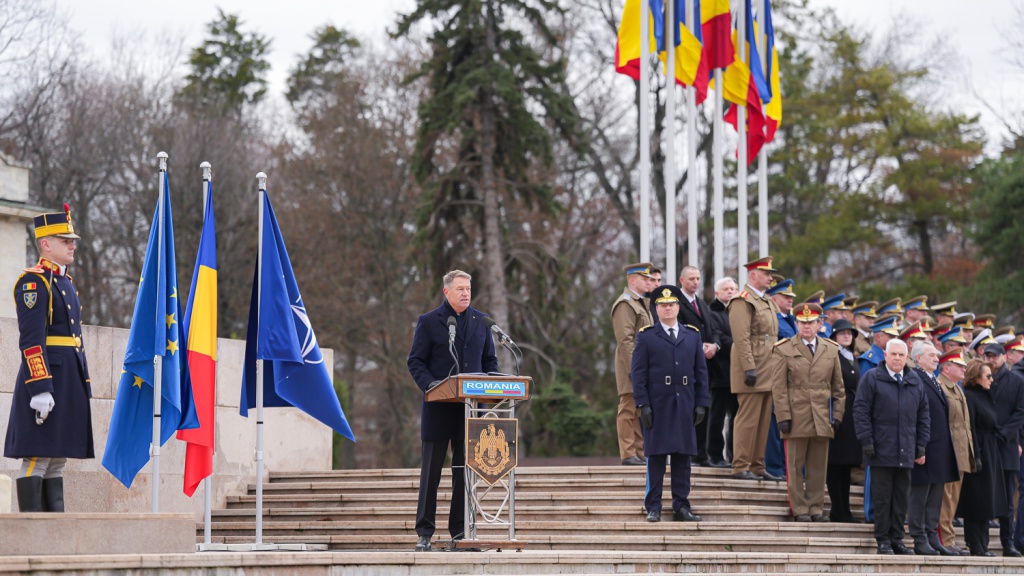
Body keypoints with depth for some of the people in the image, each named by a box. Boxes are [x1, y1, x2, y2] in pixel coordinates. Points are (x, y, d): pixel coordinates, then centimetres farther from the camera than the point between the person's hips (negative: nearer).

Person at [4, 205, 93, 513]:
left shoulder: (65, 282, 20)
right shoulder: (33, 282, -10)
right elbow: (31, 341, -17)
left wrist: (81, 387, 20)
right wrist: (40, 389, -23)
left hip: (70, 382, 9)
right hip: (44, 377, -9)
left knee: (57, 461, 9)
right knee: (37, 458, -8)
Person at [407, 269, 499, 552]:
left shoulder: (481, 321, 12)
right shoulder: (428, 322, 2)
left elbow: (490, 361, 16)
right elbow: (415, 361, 0)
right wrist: (431, 387, -16)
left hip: (471, 407, 3)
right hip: (438, 407, -3)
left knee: (466, 470, 4)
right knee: (431, 470, 1)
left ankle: (460, 531, 10)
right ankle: (424, 533, 5)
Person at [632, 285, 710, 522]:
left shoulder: (693, 335, 12)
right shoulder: (646, 336, 3)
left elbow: (701, 371, 10)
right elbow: (638, 373, -2)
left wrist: (701, 403, 2)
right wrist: (643, 404, -11)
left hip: (685, 405, 3)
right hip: (657, 404, -3)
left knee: (683, 456, 5)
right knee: (656, 456, 0)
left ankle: (681, 507, 9)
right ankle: (653, 507, 3)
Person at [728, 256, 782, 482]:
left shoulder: (767, 302, 20)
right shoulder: (742, 301, -10)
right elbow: (742, 338, -17)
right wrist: (749, 368, -23)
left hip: (767, 373, 9)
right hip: (752, 372, -9)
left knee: (763, 421, 10)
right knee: (748, 419, -7)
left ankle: (757, 466, 14)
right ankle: (741, 467, -4)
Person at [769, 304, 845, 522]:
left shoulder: (831, 350, 12)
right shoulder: (783, 350, 2)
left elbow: (838, 387, 14)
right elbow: (778, 387, -2)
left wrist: (837, 415, 7)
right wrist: (783, 417, -8)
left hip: (822, 419, 3)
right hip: (796, 417, -3)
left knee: (819, 467, 6)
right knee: (795, 466, 1)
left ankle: (816, 508, 12)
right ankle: (800, 509, 7)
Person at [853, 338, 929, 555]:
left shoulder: (915, 382, 14)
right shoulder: (872, 378, 1)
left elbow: (923, 415, 17)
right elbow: (861, 411, -3)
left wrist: (921, 445, 10)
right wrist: (866, 441, -10)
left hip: (906, 452, 4)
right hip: (881, 451, -4)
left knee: (901, 497, 6)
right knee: (882, 497, -2)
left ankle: (897, 539, 12)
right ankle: (883, 540, 3)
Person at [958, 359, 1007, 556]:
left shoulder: (985, 396, 15)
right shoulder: (969, 397, -14)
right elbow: (969, 429, -19)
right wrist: (975, 457, -22)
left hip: (990, 455, 10)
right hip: (978, 454, -10)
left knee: (985, 502, 11)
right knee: (977, 501, -5)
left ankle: (981, 545, 15)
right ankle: (976, 546, 0)